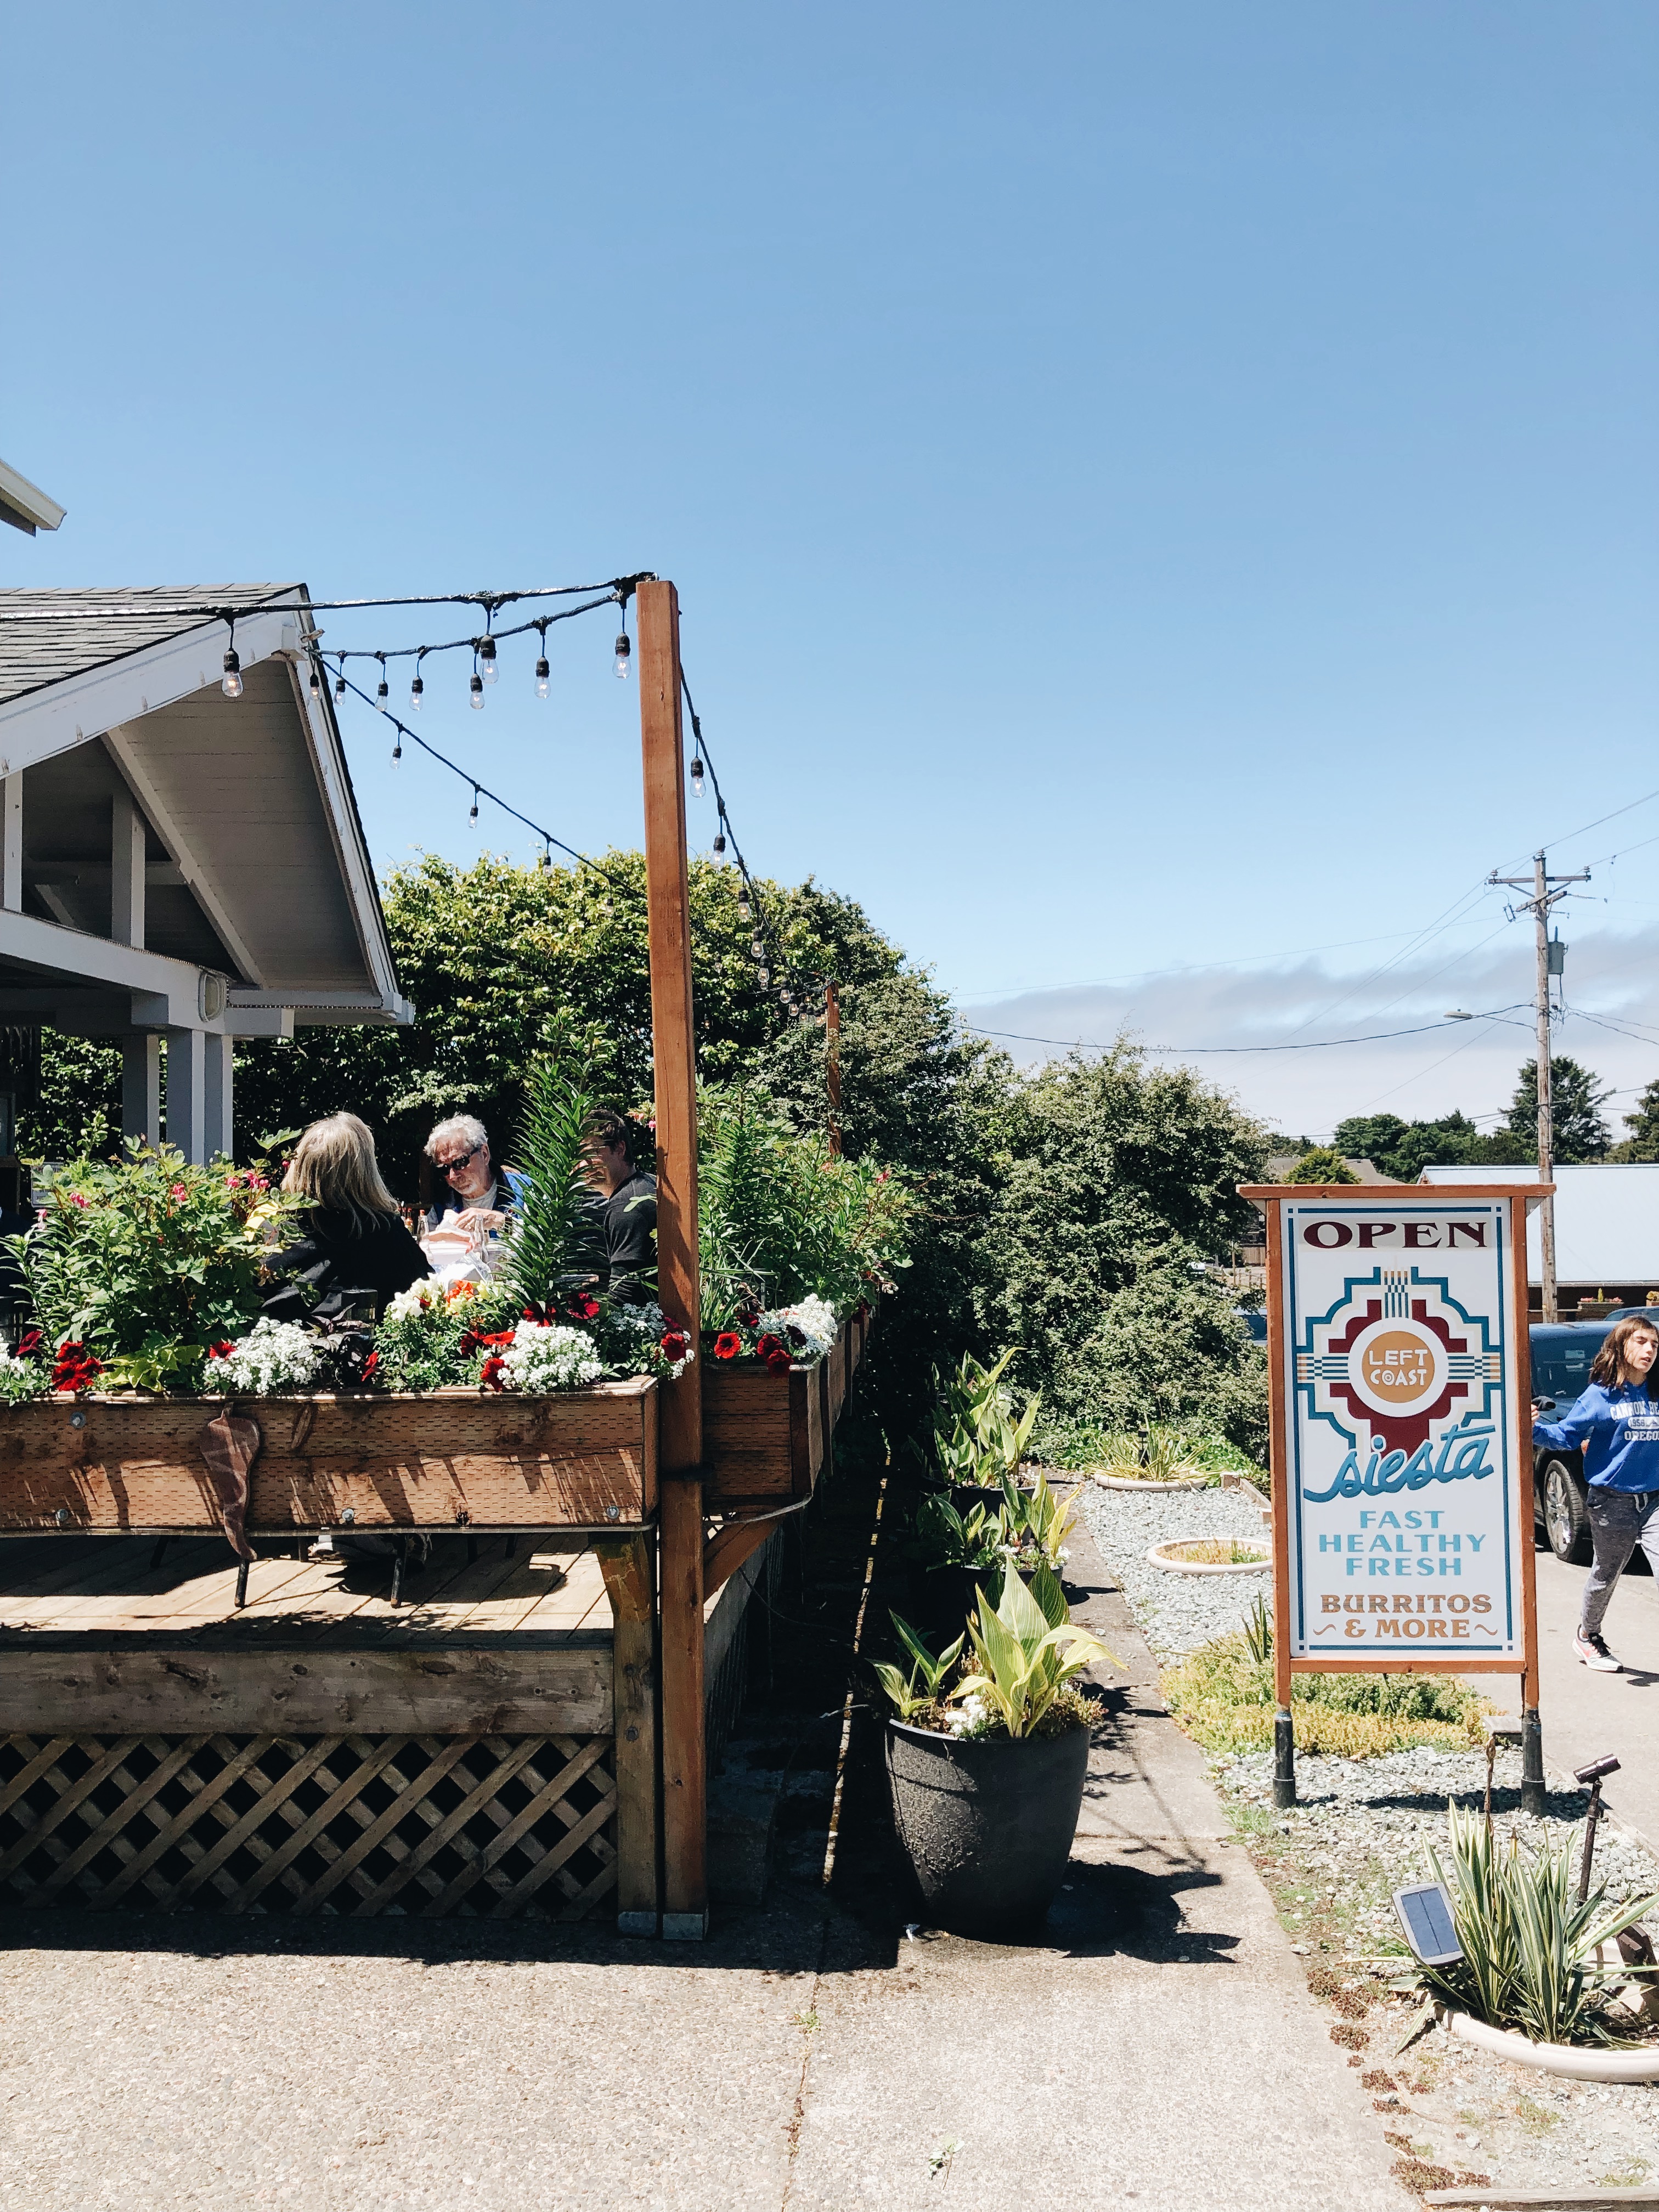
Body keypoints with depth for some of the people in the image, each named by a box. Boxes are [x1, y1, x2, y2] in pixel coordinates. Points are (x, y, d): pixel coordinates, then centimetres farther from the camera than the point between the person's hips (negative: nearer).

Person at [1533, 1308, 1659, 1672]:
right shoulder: (1601, 1395, -6)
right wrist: (1534, 1428, -23)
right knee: (1605, 1577, 15)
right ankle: (1587, 1637, 38)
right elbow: (1567, 1435, -7)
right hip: (1613, 1503, -2)